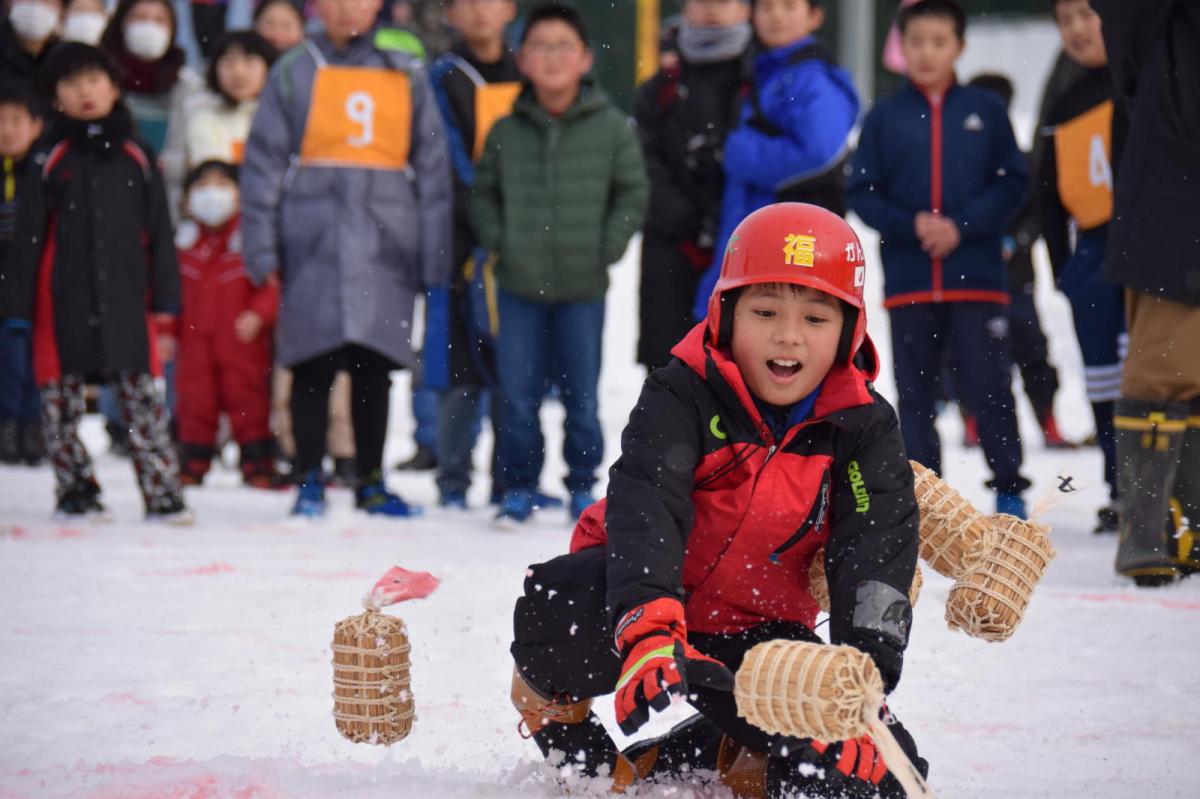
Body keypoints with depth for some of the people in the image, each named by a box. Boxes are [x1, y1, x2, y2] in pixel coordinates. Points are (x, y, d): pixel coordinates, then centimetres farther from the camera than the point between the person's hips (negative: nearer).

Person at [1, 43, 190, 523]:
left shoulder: (137, 159, 7)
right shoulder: (49, 163, 5)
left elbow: (159, 235, 9)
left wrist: (164, 303, 2)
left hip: (125, 302, 0)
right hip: (64, 306, 0)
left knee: (141, 398, -3)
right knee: (60, 401, 4)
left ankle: (163, 495, -1)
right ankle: (77, 491, 14)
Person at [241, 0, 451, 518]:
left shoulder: (407, 73, 8)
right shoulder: (295, 72, 4)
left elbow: (432, 165, 9)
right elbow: (263, 161, 5)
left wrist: (434, 253, 5)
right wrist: (261, 246, -3)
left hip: (386, 243, 1)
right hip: (313, 241, -1)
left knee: (375, 367, 6)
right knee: (313, 365, 0)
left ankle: (371, 482, 16)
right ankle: (310, 481, 9)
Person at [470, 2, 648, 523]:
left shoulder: (610, 128, -3)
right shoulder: (505, 132, 0)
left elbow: (632, 192, 4)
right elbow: (484, 193, 12)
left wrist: (607, 248, -5)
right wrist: (499, 242, -1)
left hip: (583, 286, -1)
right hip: (519, 285, 1)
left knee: (581, 394, 7)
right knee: (517, 394, 3)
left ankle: (582, 486, 20)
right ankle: (518, 487, 15)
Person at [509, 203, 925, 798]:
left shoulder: (864, 430, -8)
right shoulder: (681, 396, -16)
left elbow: (877, 556, -17)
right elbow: (643, 508, -32)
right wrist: (649, 628, -51)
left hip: (755, 631, 3)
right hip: (646, 602, -3)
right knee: (555, 609, -39)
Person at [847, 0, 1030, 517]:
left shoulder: (985, 111, 2)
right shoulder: (884, 117, 4)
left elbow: (1011, 184, 1)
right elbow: (861, 192, 3)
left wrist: (961, 226, -12)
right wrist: (909, 225, -13)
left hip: (977, 277, -1)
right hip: (907, 280, 2)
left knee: (989, 386, -2)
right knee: (915, 391, 7)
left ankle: (1009, 488, 11)